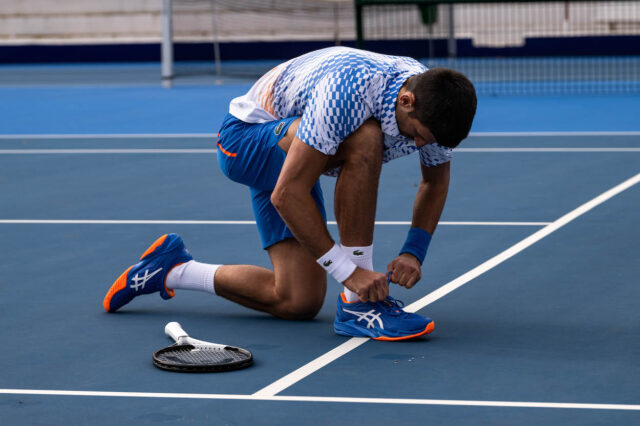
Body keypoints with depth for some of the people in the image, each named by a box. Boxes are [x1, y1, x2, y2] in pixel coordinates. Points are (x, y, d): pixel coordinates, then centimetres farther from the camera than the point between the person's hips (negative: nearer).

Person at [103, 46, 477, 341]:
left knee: (298, 303, -4)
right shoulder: (346, 90, -39)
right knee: (363, 140, -37)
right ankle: (358, 306, -31)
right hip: (245, 136, -8)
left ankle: (172, 270, 17)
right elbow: (287, 195, -37)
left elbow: (436, 181, 4)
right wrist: (349, 272, -36)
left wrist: (414, 252, -11)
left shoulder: (433, 108, -17)